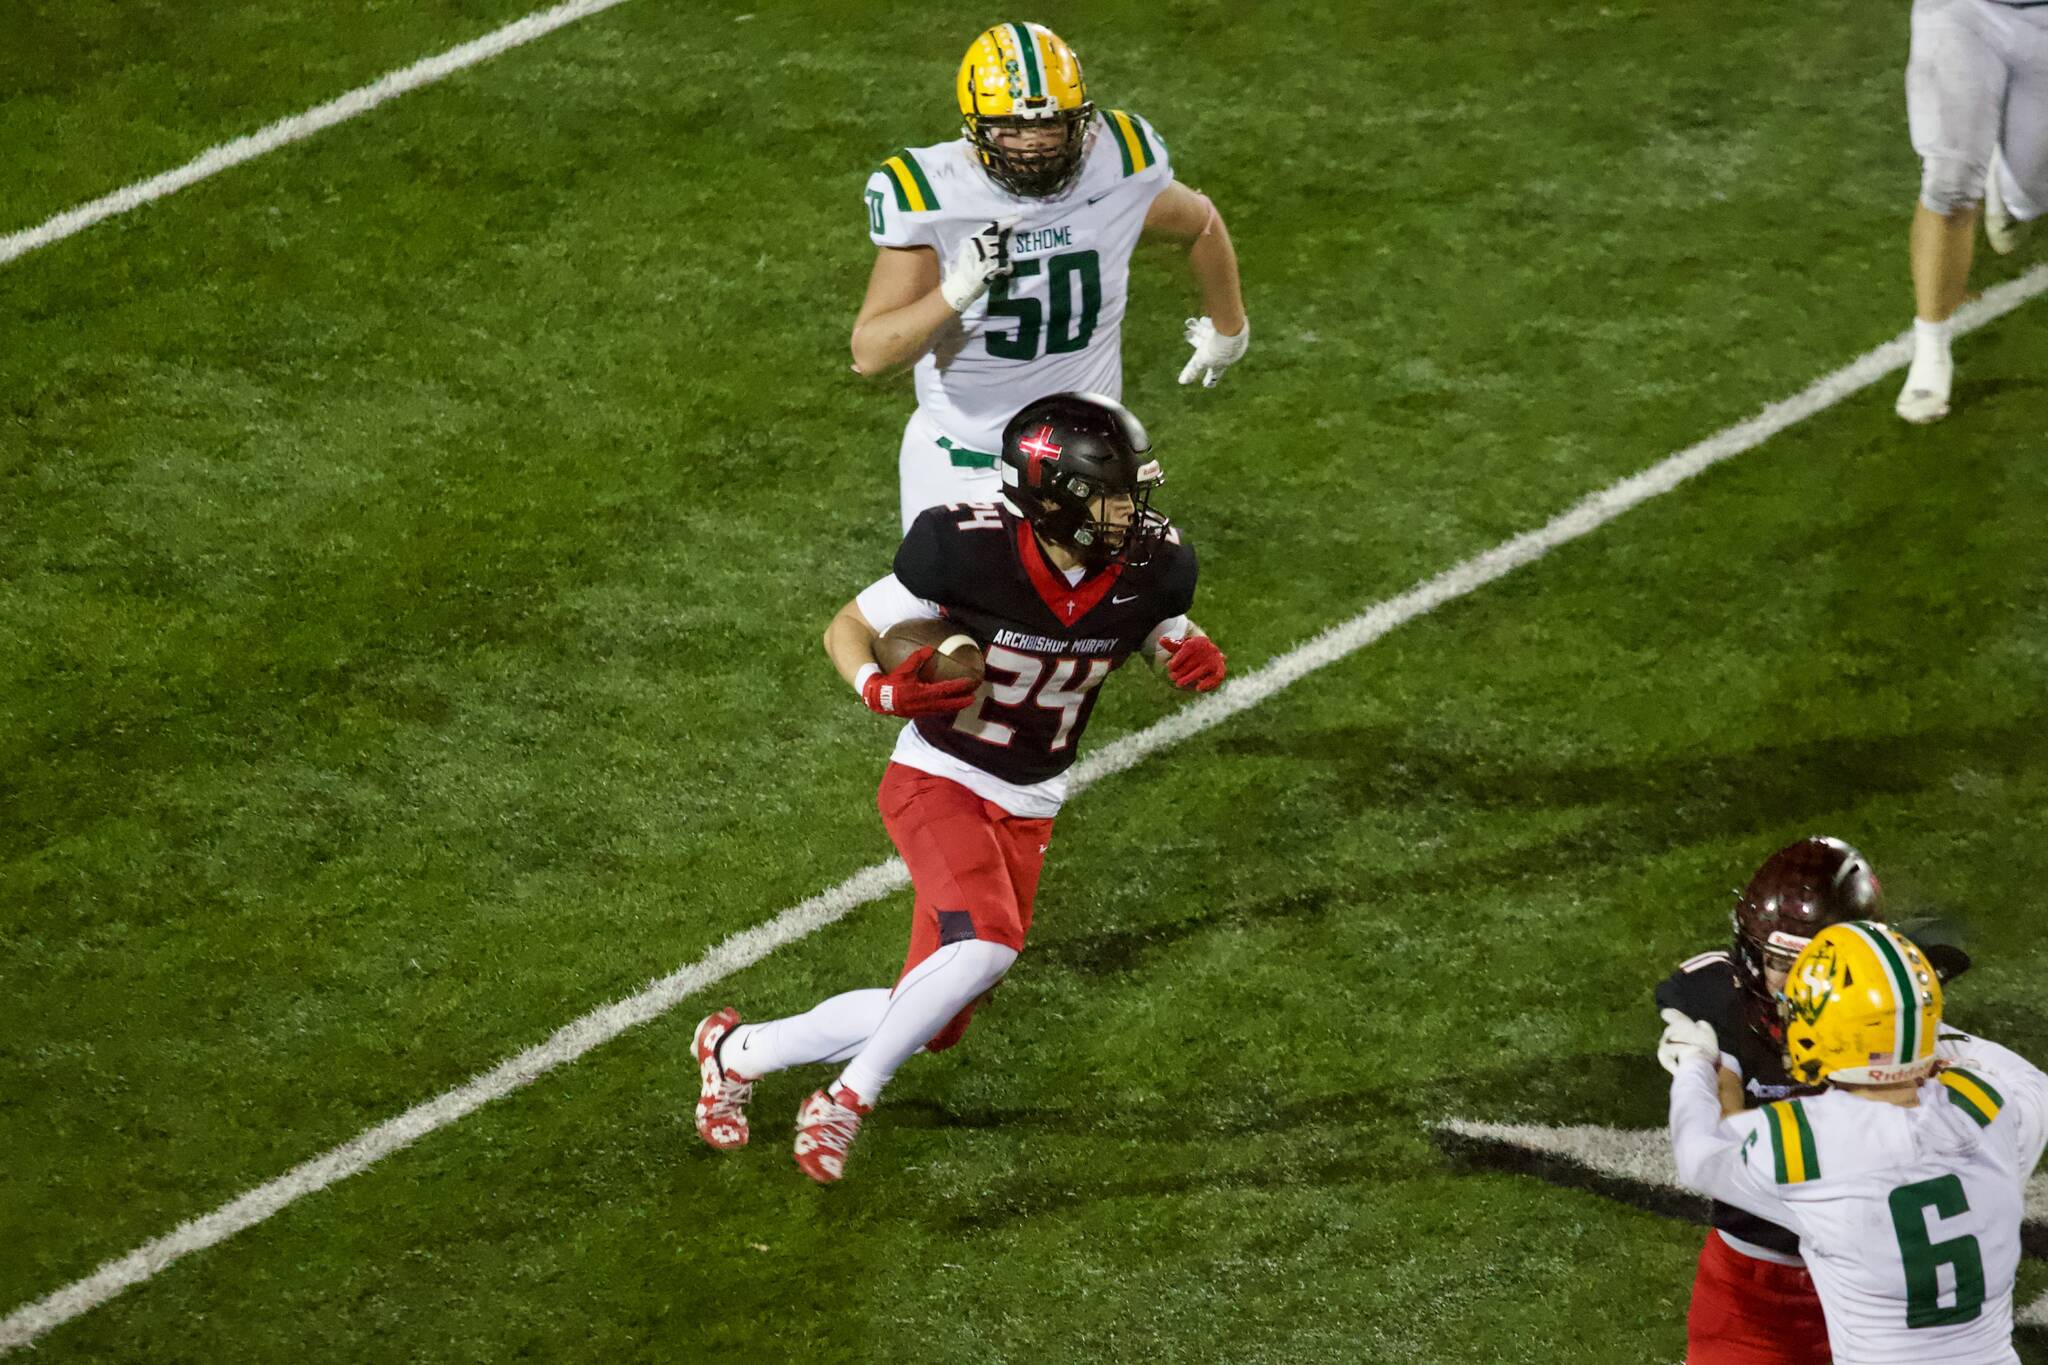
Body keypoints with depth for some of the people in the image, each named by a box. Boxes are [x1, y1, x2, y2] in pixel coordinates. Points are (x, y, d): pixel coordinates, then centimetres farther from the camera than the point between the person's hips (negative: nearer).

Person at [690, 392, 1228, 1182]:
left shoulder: (1151, 568, -12)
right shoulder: (970, 552, -24)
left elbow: (1170, 636, 10)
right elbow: (848, 627, -10)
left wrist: (1196, 659, -15)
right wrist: (882, 691, -32)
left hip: (1026, 812, 6)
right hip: (938, 781, -6)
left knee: (932, 1023, 6)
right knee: (986, 941, -32)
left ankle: (741, 1051, 29)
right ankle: (849, 1100, -10)